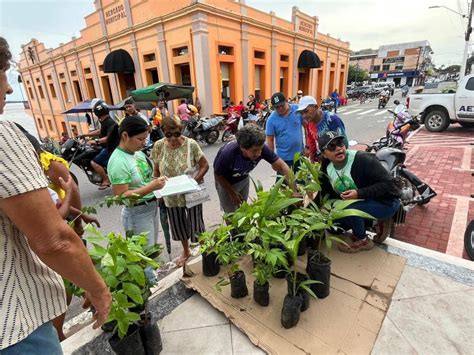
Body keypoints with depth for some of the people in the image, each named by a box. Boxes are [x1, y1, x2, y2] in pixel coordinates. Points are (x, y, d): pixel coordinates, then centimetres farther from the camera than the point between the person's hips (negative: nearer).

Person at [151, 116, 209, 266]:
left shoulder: (191, 144, -17)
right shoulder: (159, 146, -8)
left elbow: (204, 165, -10)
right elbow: (156, 171, 3)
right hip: (171, 195, 3)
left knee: (196, 224, 8)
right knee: (178, 225, 19)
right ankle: (186, 251, 45)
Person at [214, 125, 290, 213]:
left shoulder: (261, 148, -31)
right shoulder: (228, 153, -39)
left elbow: (282, 166, -26)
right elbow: (218, 176, -21)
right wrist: (232, 193, -13)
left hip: (244, 179, 4)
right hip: (226, 182, -3)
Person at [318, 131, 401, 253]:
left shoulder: (363, 159, -25)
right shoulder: (326, 170, -5)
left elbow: (388, 183, -26)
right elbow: (326, 194, 4)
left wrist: (359, 193, -35)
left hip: (385, 202, -7)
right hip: (362, 202, 7)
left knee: (348, 210, -29)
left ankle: (362, 241, -2)